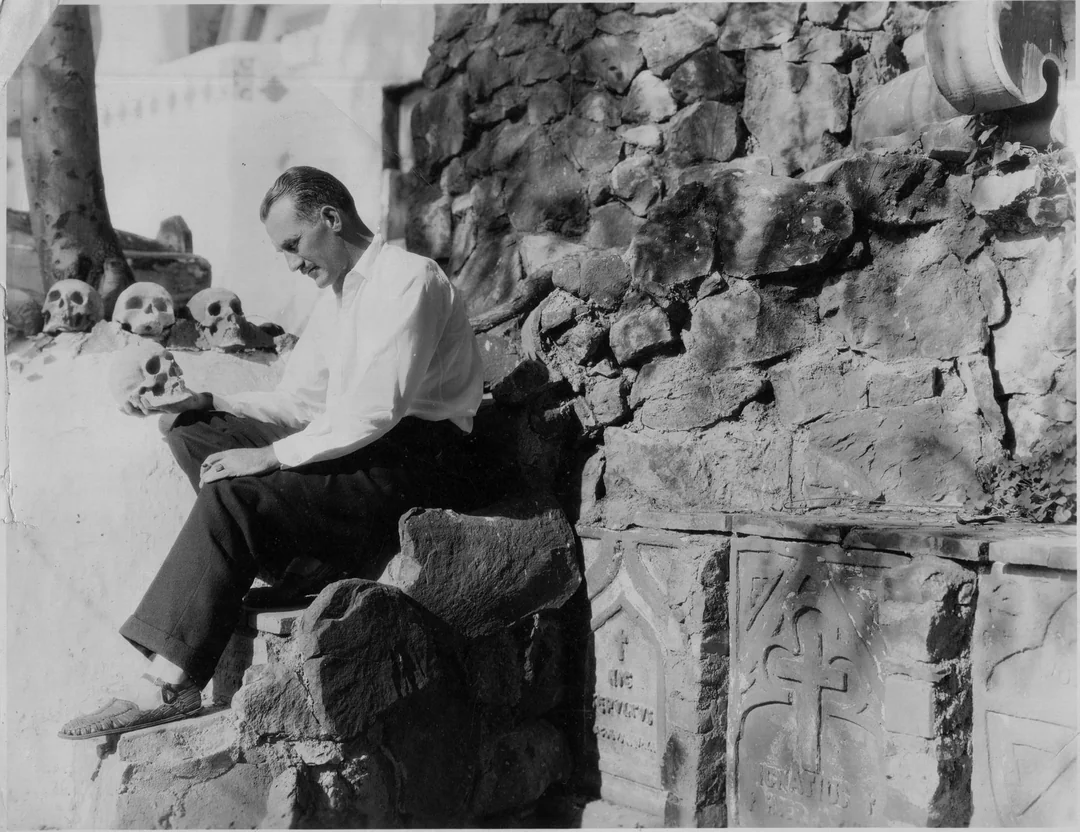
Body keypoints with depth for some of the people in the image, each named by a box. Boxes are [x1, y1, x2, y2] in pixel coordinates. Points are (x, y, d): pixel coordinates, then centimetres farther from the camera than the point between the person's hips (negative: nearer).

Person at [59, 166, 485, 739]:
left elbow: (376, 410, -22)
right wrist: (203, 403, 5)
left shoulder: (409, 280, -13)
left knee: (233, 497, -25)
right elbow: (298, 403, 18)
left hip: (410, 465, -10)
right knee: (192, 434, 2)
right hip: (356, 445, 10)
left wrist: (271, 456, -20)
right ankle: (291, 566, -11)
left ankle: (168, 683, -23)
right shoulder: (335, 295, 17)